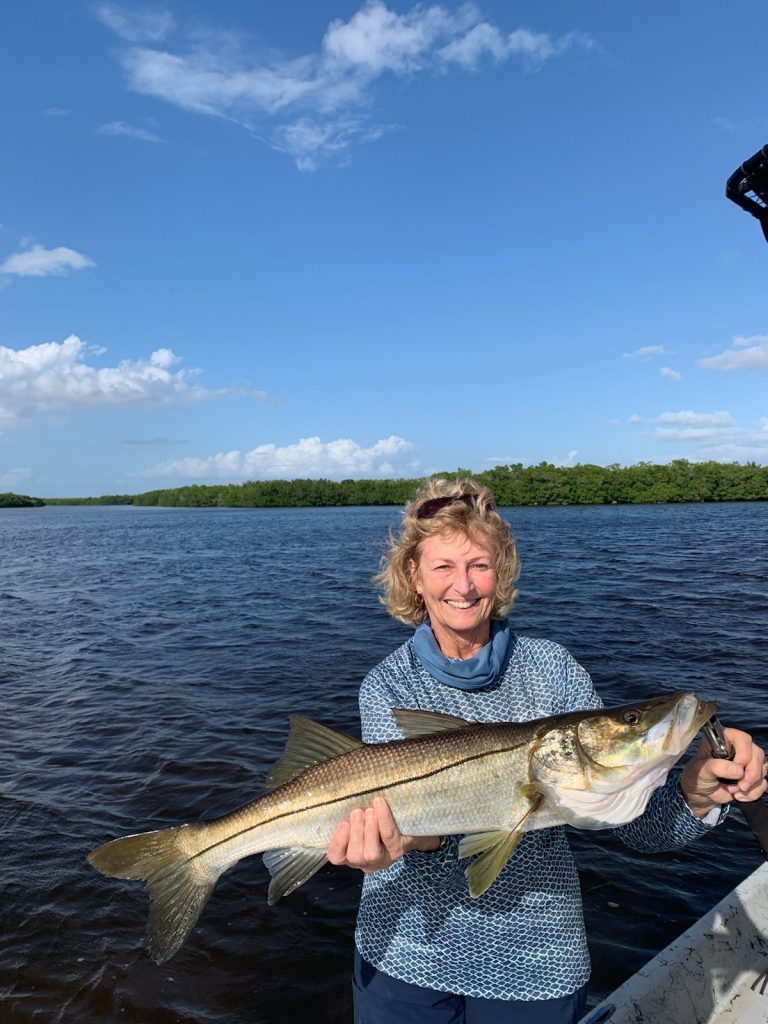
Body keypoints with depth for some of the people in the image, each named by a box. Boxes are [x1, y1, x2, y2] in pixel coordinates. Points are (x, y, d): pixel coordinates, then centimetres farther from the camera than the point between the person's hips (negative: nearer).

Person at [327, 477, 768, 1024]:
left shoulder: (553, 669, -10)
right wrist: (415, 838, -39)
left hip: (535, 959, 1)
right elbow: (399, 811, -18)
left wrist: (695, 794, -30)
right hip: (407, 952, 0)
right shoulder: (387, 686, -10)